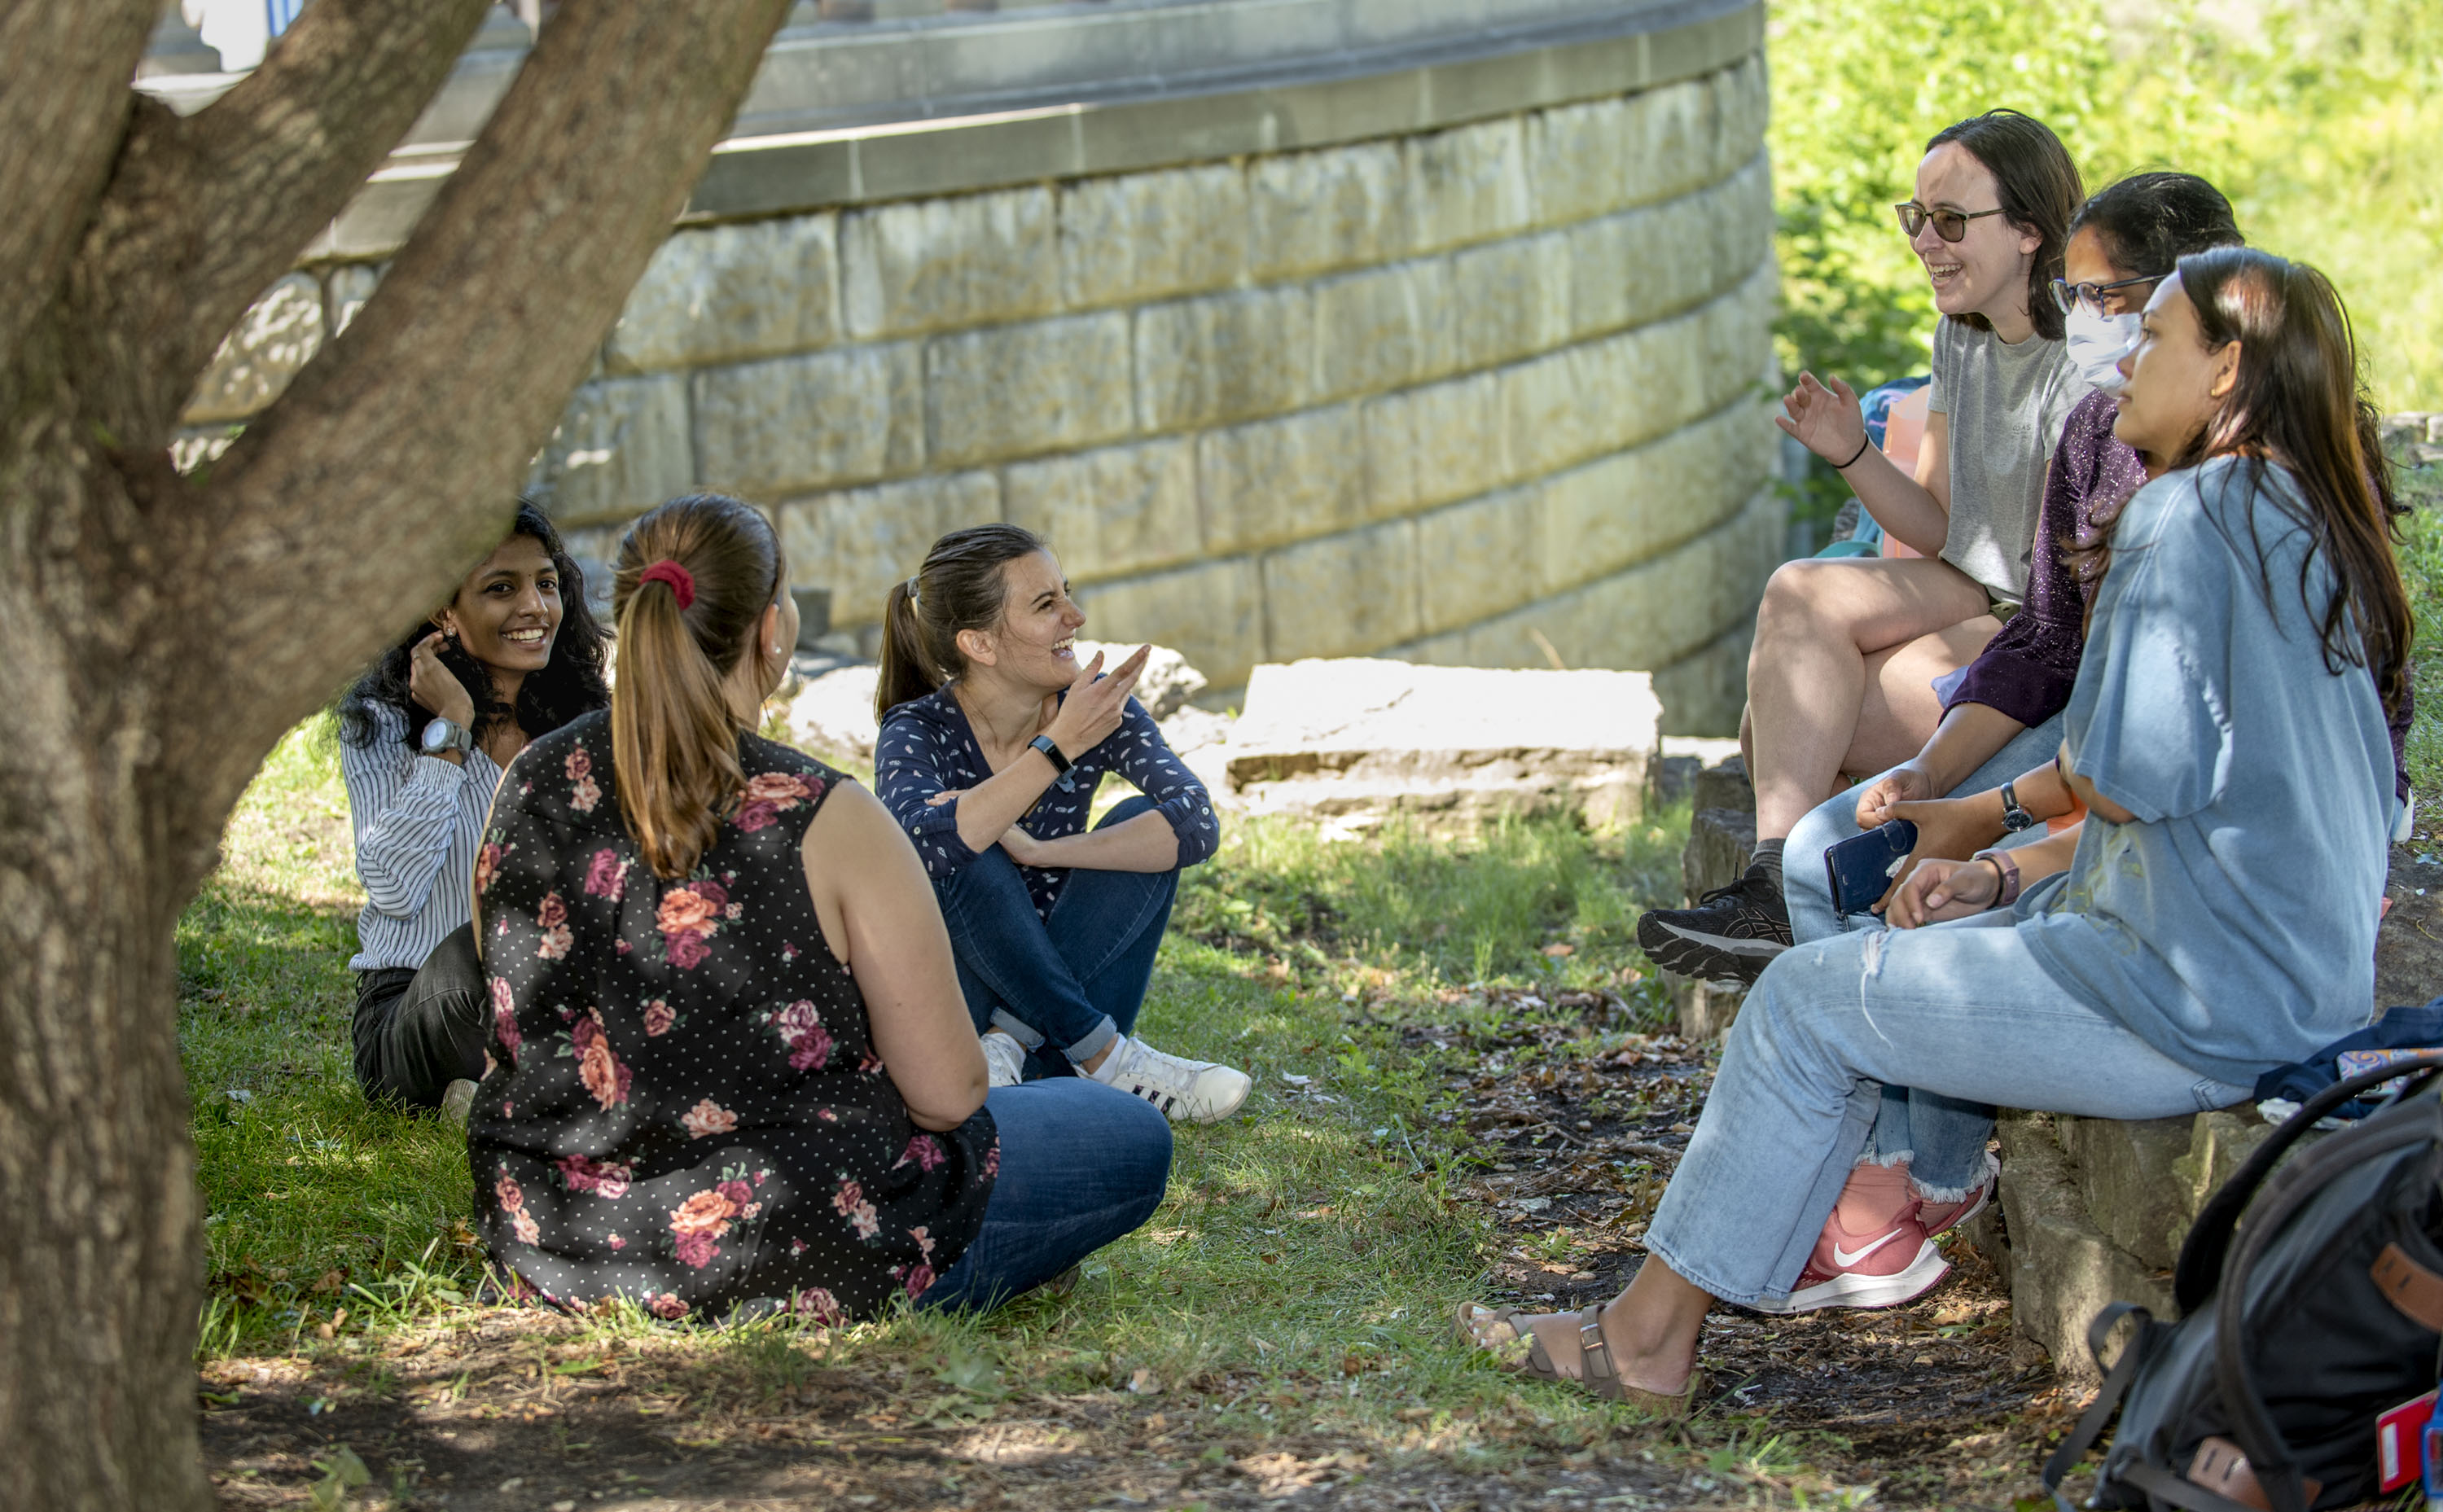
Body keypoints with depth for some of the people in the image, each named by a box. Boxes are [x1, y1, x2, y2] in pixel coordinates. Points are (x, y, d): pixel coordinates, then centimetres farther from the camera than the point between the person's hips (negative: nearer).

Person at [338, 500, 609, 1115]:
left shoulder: (587, 723, 10)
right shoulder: (380, 722, 0)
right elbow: (394, 890, -16)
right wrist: (450, 729, -13)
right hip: (415, 1013, -4)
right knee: (472, 952, -39)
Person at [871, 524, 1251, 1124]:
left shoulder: (1098, 708, -7)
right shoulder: (919, 732, -15)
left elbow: (1197, 824, -23)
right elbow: (930, 843, -39)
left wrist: (1035, 851, -30)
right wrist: (1060, 745, -41)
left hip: (1060, 978, 3)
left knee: (1140, 825, -18)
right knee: (970, 862, -31)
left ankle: (1016, 1039, -23)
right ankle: (1107, 1056, -25)